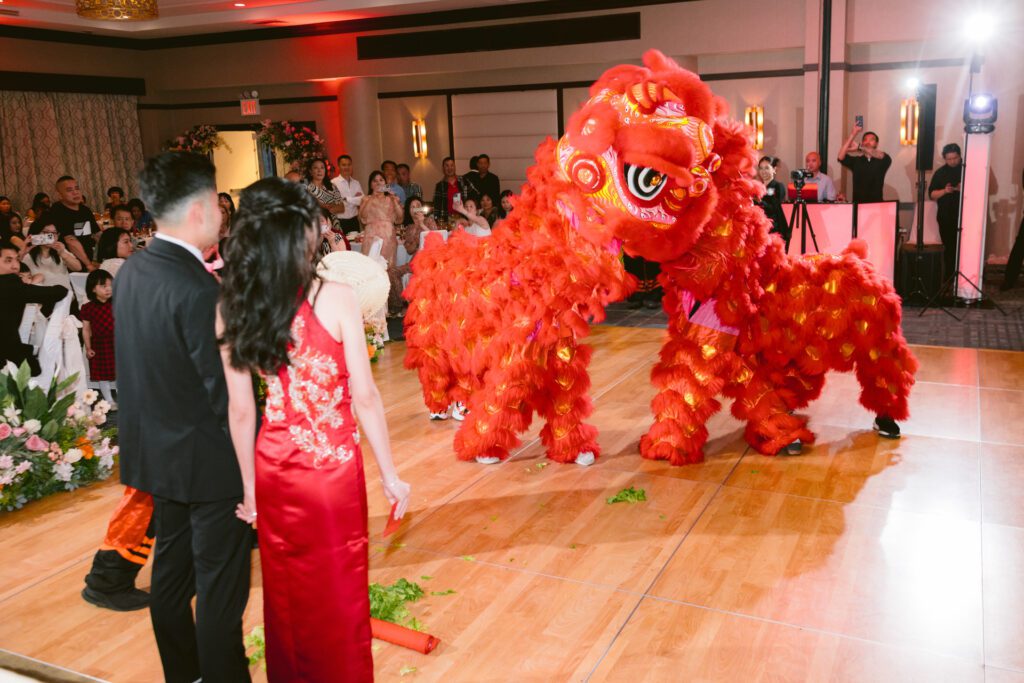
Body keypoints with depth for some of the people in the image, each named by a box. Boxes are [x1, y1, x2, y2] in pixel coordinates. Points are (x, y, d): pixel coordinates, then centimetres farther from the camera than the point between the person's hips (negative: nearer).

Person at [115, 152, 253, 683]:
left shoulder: (130, 272, 1)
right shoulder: (198, 290, -25)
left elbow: (149, 367, 7)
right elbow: (226, 393, -21)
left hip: (157, 450, 9)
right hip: (209, 458, -9)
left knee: (172, 569, 22)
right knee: (221, 587, 6)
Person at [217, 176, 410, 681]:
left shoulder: (231, 309, -6)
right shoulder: (336, 298, -16)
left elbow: (241, 411, -2)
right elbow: (365, 398, -12)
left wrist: (249, 487, 9)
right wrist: (389, 475, -1)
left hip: (273, 469, 4)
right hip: (333, 465, -3)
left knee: (287, 595, 21)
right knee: (338, 596, 15)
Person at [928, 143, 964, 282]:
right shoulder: (940, 173, 10)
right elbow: (932, 194, 6)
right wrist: (944, 191, -13)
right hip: (946, 218, 1)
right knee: (949, 249, 3)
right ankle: (949, 279, 10)